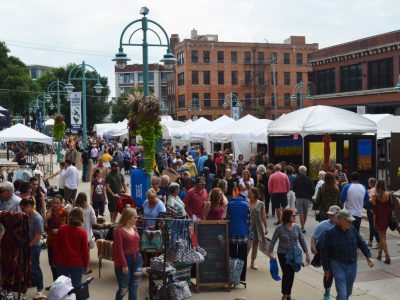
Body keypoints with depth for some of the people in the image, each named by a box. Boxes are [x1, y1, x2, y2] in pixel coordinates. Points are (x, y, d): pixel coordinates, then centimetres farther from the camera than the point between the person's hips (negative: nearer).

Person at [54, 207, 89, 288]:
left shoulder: (62, 229, -5)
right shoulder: (82, 232, -12)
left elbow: (56, 246, 2)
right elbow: (85, 250, -8)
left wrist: (55, 261, 14)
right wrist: (86, 265, 3)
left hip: (61, 263, 3)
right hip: (77, 264, -3)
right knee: (76, 287, 5)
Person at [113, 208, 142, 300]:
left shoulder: (134, 228, 8)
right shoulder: (119, 230, -14)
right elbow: (119, 250, -16)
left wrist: (139, 259, 11)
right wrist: (124, 265, -17)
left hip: (136, 260, 6)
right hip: (125, 260, -6)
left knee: (134, 288, 10)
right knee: (123, 289, 2)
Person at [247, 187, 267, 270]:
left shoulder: (261, 204, -1)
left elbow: (263, 216, 4)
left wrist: (266, 227, 4)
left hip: (258, 226, 2)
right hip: (249, 226, -2)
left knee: (255, 245, 10)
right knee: (248, 245, -11)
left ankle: (253, 263, 22)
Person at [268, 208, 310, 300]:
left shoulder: (297, 227, -3)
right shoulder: (280, 228, -13)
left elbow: (302, 240, 4)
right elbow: (273, 241, -9)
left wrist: (306, 253, 5)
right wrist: (270, 252, -17)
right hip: (283, 255, -3)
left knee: (291, 275, 10)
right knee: (286, 274, -3)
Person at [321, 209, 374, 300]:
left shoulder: (352, 230, -2)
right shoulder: (330, 233, -15)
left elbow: (361, 243, 10)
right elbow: (324, 252, -8)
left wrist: (368, 256, 1)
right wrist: (326, 269, -5)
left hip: (352, 265, 5)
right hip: (338, 265, -5)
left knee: (348, 293, 19)